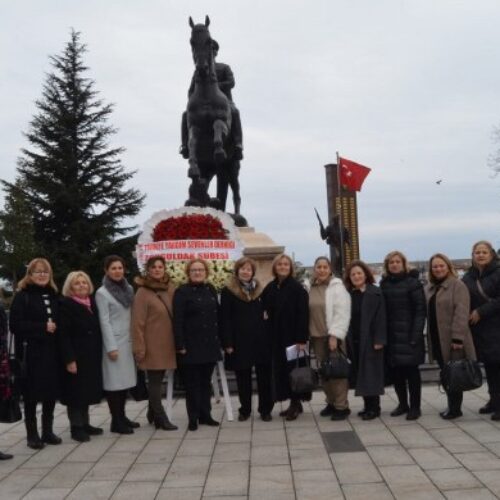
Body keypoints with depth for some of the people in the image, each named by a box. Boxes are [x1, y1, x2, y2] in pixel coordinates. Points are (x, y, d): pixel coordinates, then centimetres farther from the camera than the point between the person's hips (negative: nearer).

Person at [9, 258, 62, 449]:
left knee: (51, 392, 7)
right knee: (31, 394, 2)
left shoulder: (53, 296, 13)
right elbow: (15, 325, -13)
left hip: (52, 352, 5)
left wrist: (55, 327, -3)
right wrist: (42, 327, -16)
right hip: (31, 353, -5)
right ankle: (32, 434, 13)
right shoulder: (22, 296, -3)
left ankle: (48, 431, 20)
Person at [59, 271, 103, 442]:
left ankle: (85, 423, 24)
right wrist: (69, 359, -21)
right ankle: (76, 427, 8)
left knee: (88, 390, 13)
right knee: (76, 391, 0)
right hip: (75, 356, -7)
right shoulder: (65, 304, -9)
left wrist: (99, 354, 10)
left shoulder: (92, 303, 11)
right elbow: (63, 335, -16)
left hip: (91, 356, 7)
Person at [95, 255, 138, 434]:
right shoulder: (102, 293, -6)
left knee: (126, 379, 9)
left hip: (128, 341, 6)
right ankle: (116, 421, 4)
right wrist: (111, 347, -14)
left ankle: (122, 416, 21)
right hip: (114, 341, -6)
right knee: (115, 380, -3)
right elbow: (104, 322, -10)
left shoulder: (129, 289, 11)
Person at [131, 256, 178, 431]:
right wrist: (139, 347, -16)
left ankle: (153, 413, 31)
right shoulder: (142, 292, -9)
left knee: (158, 379, 16)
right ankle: (160, 418, 10)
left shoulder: (170, 289, 8)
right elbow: (137, 322, -12)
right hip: (152, 344, -6)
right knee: (155, 381, 2)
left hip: (167, 343, 6)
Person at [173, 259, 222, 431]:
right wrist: (180, 344, -17)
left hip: (210, 344, 5)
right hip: (191, 345, -5)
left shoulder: (211, 290, 10)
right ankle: (193, 418, 11)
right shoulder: (182, 292, -7)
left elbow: (217, 315, 14)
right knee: (192, 383, 3)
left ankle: (205, 414, 22)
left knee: (206, 381, 12)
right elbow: (177, 320, -11)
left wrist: (219, 339, 10)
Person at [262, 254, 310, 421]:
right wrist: (268, 332, 0)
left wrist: (301, 339, -19)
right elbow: (266, 311, 12)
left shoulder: (297, 288, -9)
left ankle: (296, 403, 10)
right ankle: (294, 403, 19)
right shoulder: (269, 288, 7)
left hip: (292, 336, -6)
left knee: (293, 368, -1)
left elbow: (303, 314, -14)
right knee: (281, 369, 8)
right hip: (276, 337, 6)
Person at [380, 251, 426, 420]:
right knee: (395, 370, 8)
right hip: (390, 335, 4)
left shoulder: (413, 282, -4)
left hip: (408, 334, -4)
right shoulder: (384, 284, 9)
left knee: (411, 369, 1)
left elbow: (420, 310, -8)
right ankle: (402, 403, 23)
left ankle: (415, 407, 12)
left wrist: (416, 335, -15)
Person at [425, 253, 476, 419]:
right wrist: (429, 336, 13)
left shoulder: (457, 285, -8)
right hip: (437, 340, 7)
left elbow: (461, 312, -16)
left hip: (452, 339, -7)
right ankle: (452, 406, 20)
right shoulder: (429, 288, 15)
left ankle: (455, 408, 7)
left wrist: (457, 337, -22)